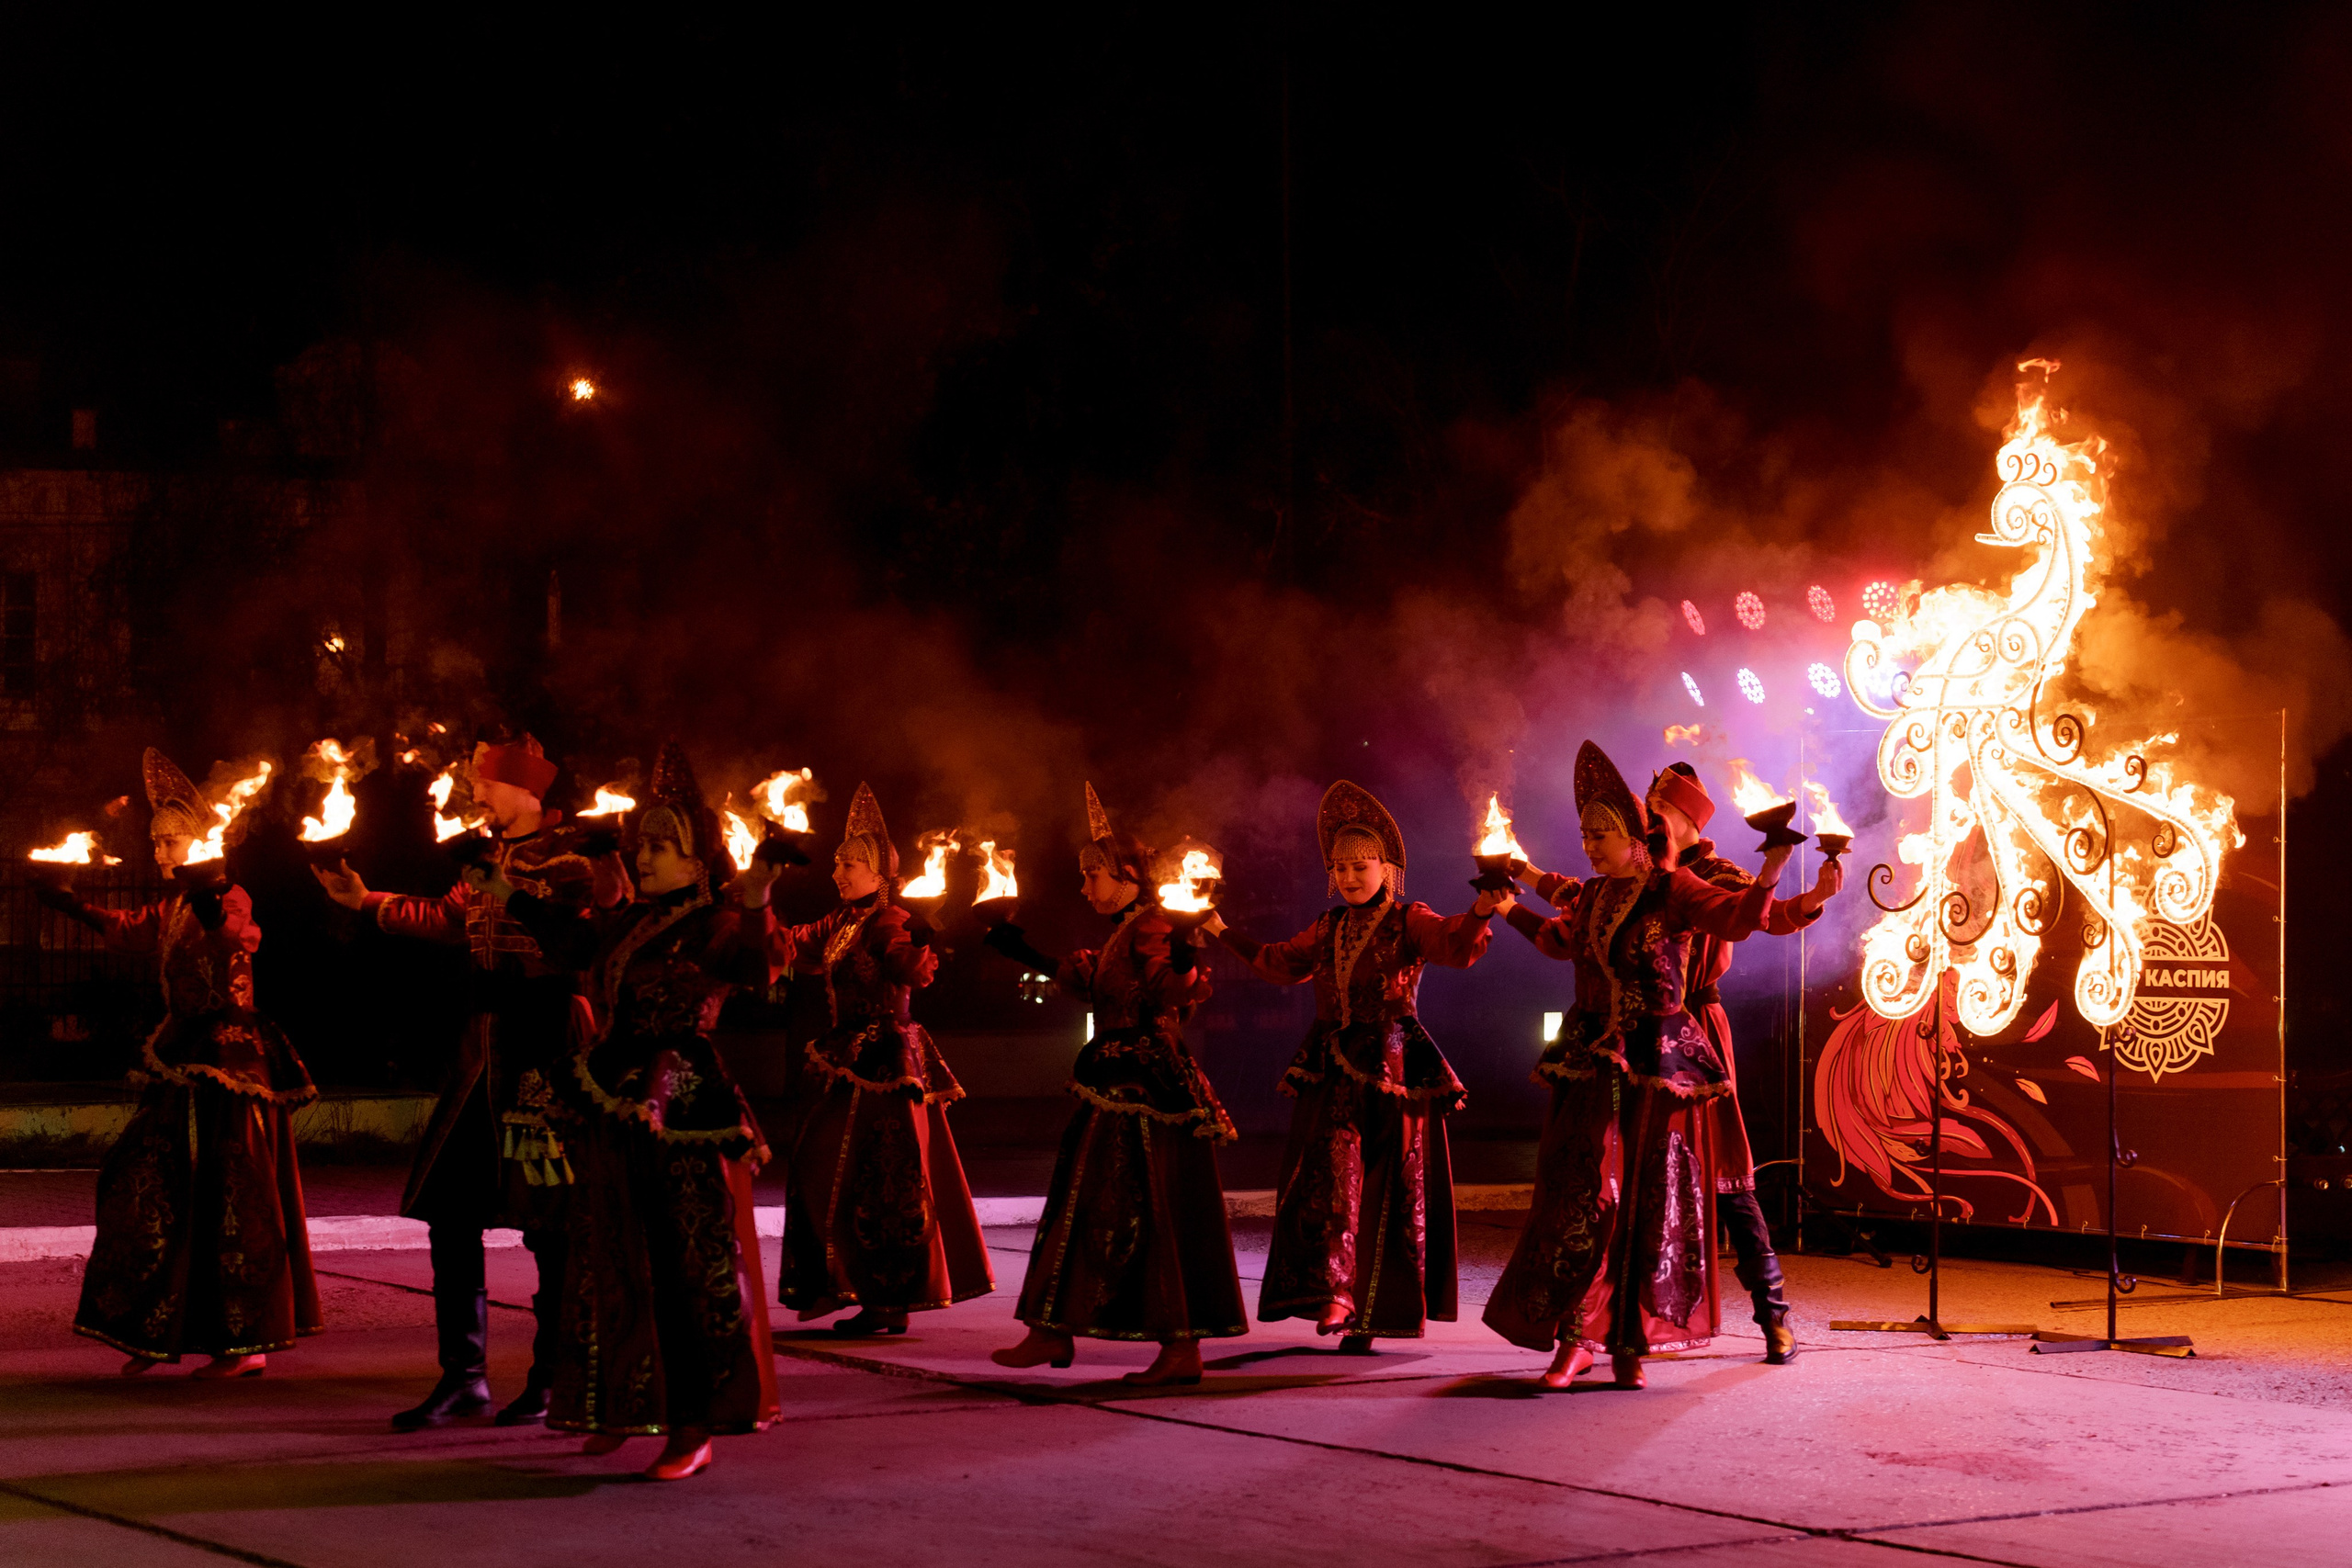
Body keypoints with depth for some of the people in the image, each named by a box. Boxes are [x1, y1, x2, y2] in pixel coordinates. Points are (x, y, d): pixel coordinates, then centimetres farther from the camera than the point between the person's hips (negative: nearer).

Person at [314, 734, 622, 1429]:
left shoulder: (581, 854, -8)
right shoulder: (488, 857, 15)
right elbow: (451, 919, 27)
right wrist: (369, 902, 30)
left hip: (548, 1048, -8)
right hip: (485, 1047, 8)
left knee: (549, 1219, -2)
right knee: (449, 1208, 7)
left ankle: (552, 1378, 9)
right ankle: (464, 1373, 15)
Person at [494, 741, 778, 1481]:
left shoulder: (713, 926, -9)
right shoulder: (625, 921, 12)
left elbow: (745, 966, -30)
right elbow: (571, 937, 31)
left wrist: (755, 910, -48)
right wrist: (512, 900, 38)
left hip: (683, 1116, -8)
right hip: (613, 1111, 8)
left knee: (690, 1267, -7)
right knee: (615, 1263, 14)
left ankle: (694, 1428, -4)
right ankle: (626, 1406, 27)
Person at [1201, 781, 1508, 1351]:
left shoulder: (1409, 922, -2)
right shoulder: (1329, 928, 15)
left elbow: (1454, 945, -20)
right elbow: (1280, 963, 28)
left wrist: (1480, 912, -41)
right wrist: (1224, 933, 28)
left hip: (1392, 1069, -4)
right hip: (1334, 1070, 4)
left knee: (1386, 1189, 0)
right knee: (1331, 1174, -11)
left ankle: (1369, 1313, 7)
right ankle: (1335, 1294, -17)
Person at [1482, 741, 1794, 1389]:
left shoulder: (1670, 890, -5)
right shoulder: (1591, 897, 11)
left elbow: (1735, 919, -20)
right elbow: (1561, 942, 32)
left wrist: (1766, 878, -36)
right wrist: (1512, 909, 37)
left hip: (1657, 1065, -4)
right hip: (1593, 1061, 4)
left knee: (1649, 1202, 2)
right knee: (1583, 1194, -6)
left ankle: (1631, 1341, 11)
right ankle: (1575, 1335, -2)